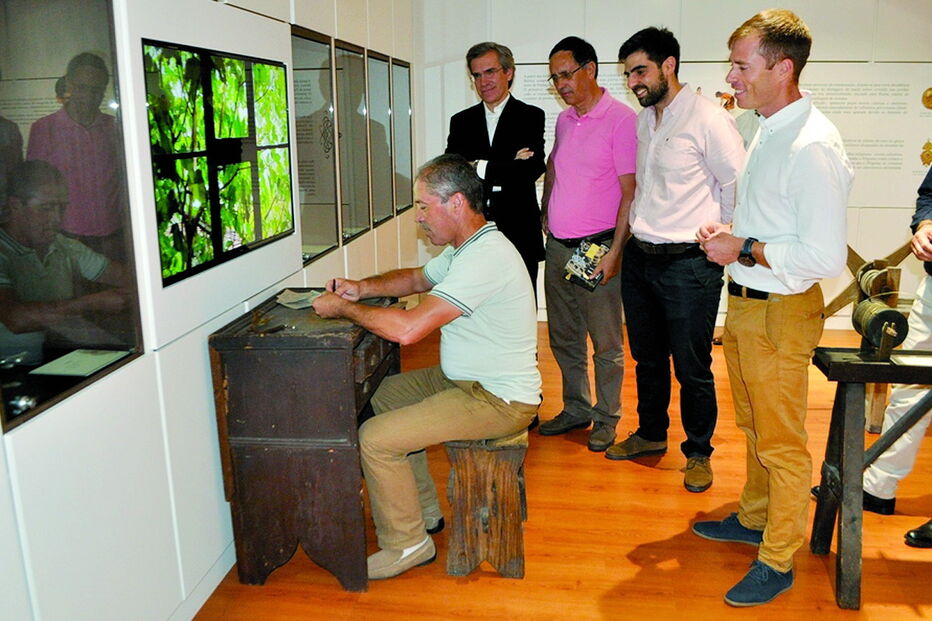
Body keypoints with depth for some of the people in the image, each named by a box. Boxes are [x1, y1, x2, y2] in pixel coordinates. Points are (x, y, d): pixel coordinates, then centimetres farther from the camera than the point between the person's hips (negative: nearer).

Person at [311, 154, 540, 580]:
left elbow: (407, 328, -32)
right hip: (470, 380, 11)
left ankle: (407, 544, 6)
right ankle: (423, 507, 27)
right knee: (385, 395, 20)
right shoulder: (468, 247, 8)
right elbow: (417, 278, 23)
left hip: (498, 400, -11)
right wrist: (363, 288, 4)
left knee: (375, 438, -14)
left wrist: (343, 308, -17)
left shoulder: (484, 258, -27)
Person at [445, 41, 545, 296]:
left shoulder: (531, 117, 4)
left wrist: (480, 168, -12)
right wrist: (509, 169, -11)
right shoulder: (461, 121, 13)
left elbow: (533, 168, -10)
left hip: (518, 234, -2)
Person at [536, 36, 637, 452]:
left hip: (597, 250, -7)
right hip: (557, 247, 7)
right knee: (564, 339, 14)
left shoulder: (620, 119, -9)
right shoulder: (563, 120, 12)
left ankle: (606, 418, 21)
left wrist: (615, 252, -18)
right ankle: (576, 410, 30)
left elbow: (630, 193, -13)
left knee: (605, 344, 4)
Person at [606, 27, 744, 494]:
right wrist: (637, 230, 14)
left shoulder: (708, 119, -11)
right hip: (639, 258, 7)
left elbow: (738, 187, -9)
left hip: (689, 263, -7)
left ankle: (698, 452, 23)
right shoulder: (643, 121, 11)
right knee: (647, 357, 19)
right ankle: (651, 434, 38)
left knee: (692, 368, 4)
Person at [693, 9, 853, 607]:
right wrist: (728, 232, 3)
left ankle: (778, 562, 24)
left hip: (780, 313, -9)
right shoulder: (769, 130, 8)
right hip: (745, 302, 9)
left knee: (782, 443, 7)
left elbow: (825, 255, -26)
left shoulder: (813, 147, -23)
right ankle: (754, 518, 44)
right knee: (754, 428, 24)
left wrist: (744, 249, -20)